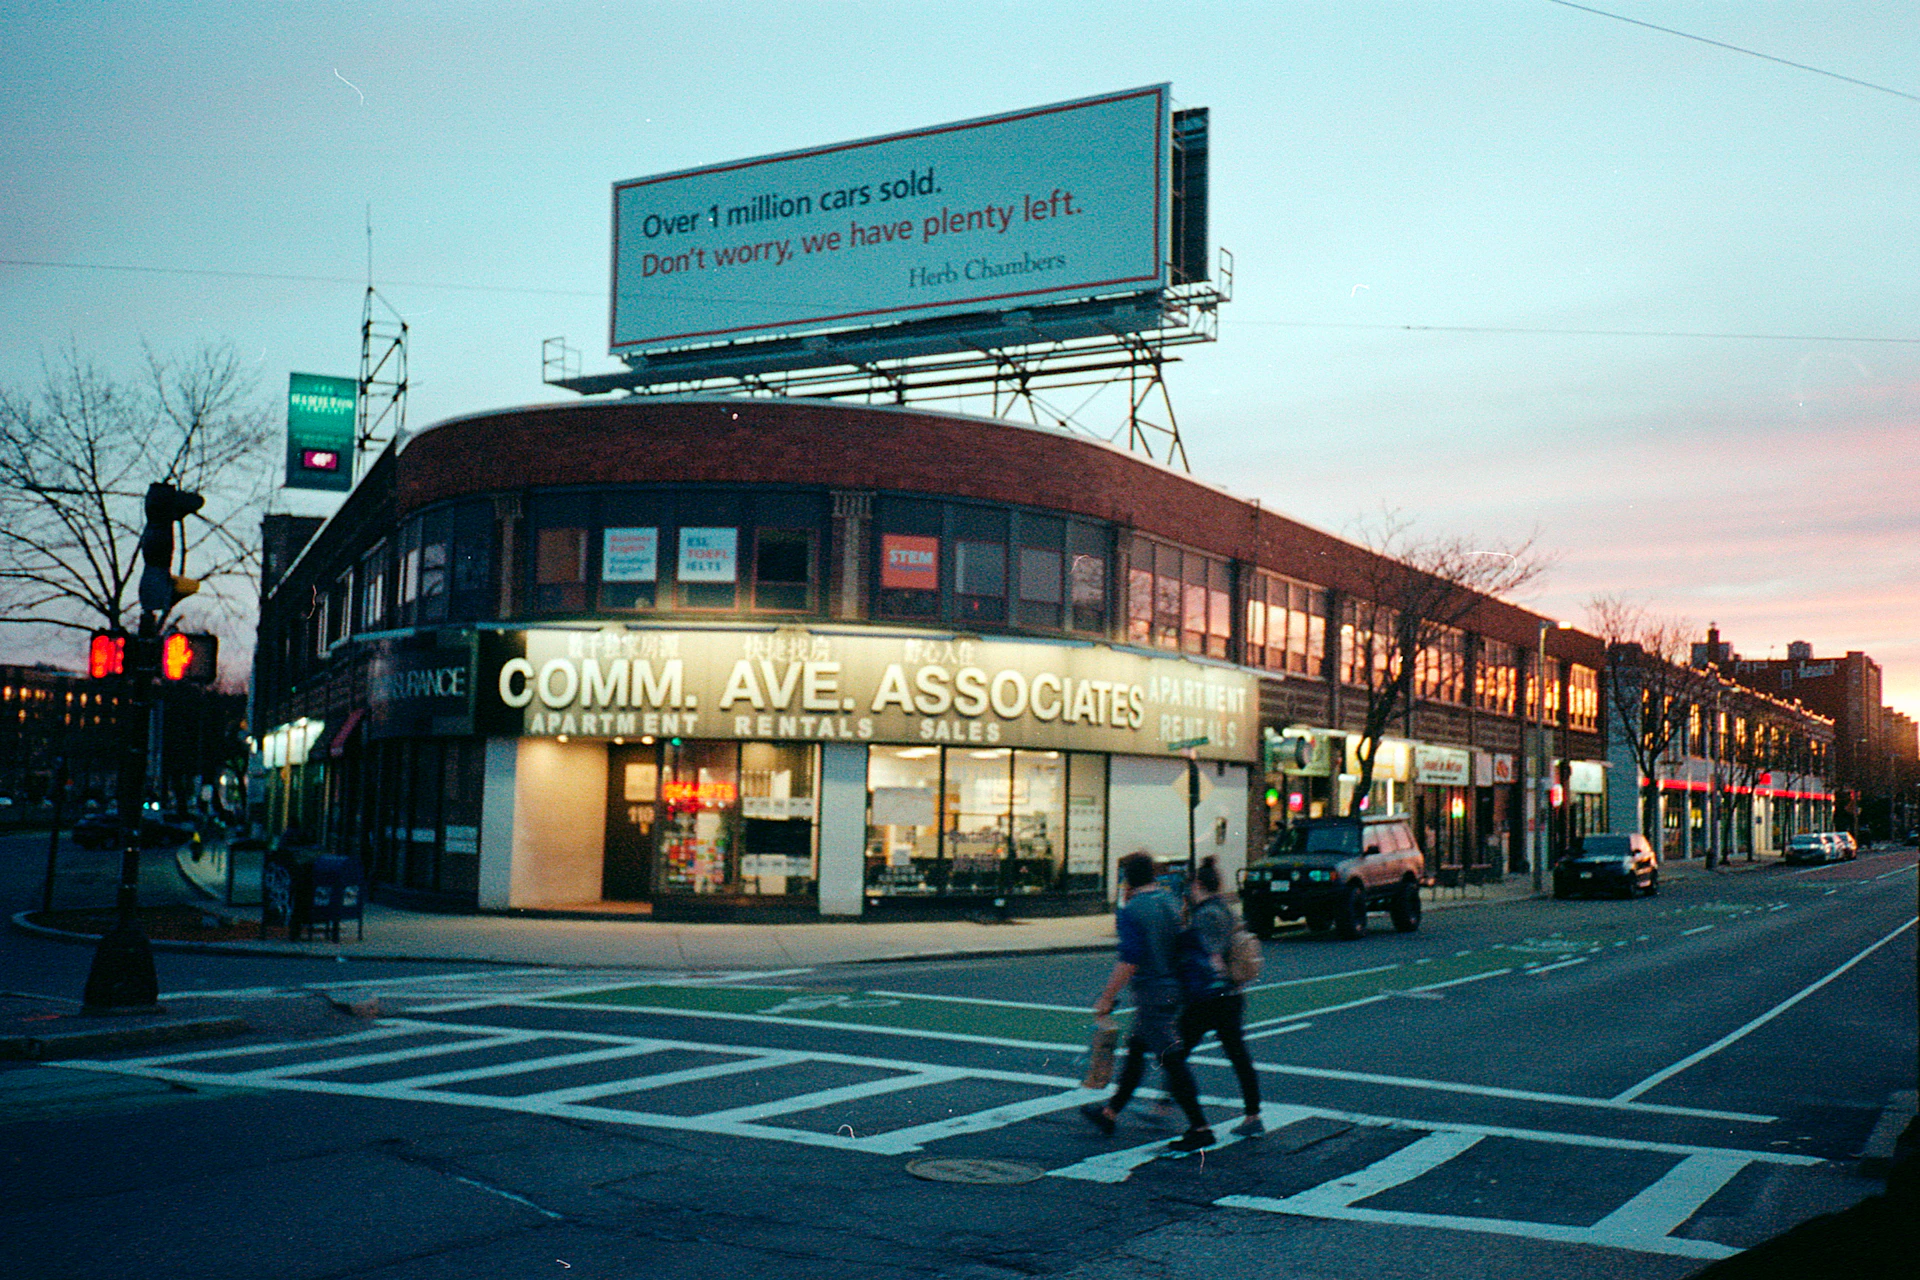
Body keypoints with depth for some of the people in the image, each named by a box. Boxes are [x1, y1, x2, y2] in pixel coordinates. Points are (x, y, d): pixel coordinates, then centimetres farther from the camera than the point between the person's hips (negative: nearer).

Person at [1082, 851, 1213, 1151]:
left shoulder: (1132, 911, -15)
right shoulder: (1171, 902, 9)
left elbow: (1130, 961, -20)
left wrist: (1107, 999, -15)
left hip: (1150, 991, -9)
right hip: (1173, 988, 9)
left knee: (1171, 1059, -7)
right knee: (1135, 1048, 19)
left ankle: (1200, 1129, -7)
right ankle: (1110, 1112, 30)